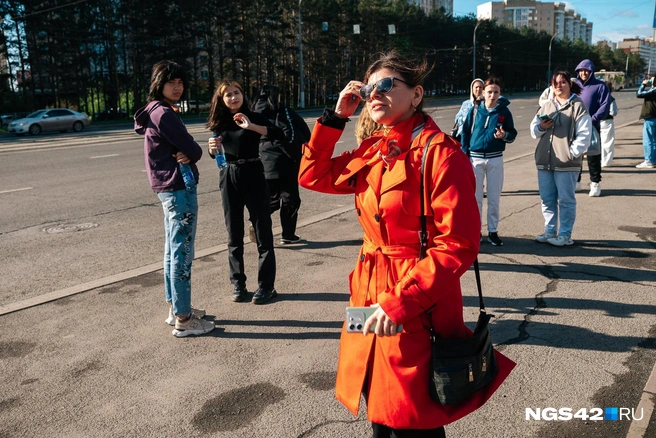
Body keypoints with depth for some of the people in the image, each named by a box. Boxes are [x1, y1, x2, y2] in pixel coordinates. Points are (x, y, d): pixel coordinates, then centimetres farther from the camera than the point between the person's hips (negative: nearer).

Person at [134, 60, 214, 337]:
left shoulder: (156, 112, 16)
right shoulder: (164, 113, -15)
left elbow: (181, 147, 13)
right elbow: (193, 149, -16)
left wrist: (185, 156, -8)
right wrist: (190, 155, 5)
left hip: (168, 188, 11)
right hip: (179, 188, -11)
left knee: (173, 251, 16)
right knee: (182, 253, -5)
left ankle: (176, 309, 27)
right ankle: (183, 320, 2)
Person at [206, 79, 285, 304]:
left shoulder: (254, 117, -3)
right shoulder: (219, 123, 6)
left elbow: (280, 135, -19)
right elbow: (214, 154, 17)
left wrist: (251, 126, -26)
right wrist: (212, 148, -5)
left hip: (253, 175, -3)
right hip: (228, 178, 4)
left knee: (263, 232, 0)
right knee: (234, 234, 9)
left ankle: (266, 286, 9)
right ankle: (238, 284, 19)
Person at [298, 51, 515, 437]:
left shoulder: (441, 153, -15)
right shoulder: (374, 151, 8)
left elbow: (458, 246, -19)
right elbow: (313, 176, 16)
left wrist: (399, 302, -24)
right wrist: (336, 118, 7)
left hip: (418, 304, -7)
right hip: (370, 295, 7)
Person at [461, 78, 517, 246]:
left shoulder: (504, 111, 0)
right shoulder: (475, 110, -1)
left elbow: (512, 134, 4)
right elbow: (465, 132, 3)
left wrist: (504, 135, -19)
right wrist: (464, 154, -3)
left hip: (495, 159, 0)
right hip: (475, 158, 0)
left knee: (494, 198, 7)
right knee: (475, 197, 5)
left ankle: (493, 231, 17)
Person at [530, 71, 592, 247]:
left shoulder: (578, 106, -3)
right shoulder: (546, 106, 15)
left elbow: (584, 134, -9)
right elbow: (533, 130, 16)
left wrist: (572, 153, -15)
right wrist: (540, 127, -6)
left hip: (567, 163, -6)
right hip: (544, 160, 6)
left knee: (566, 199, 1)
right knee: (547, 199, 12)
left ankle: (565, 235, 9)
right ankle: (550, 231, 23)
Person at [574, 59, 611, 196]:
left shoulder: (600, 86, -2)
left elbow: (605, 106, -9)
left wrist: (593, 119, -20)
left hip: (592, 128, -4)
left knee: (593, 157, 1)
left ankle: (595, 183, 10)